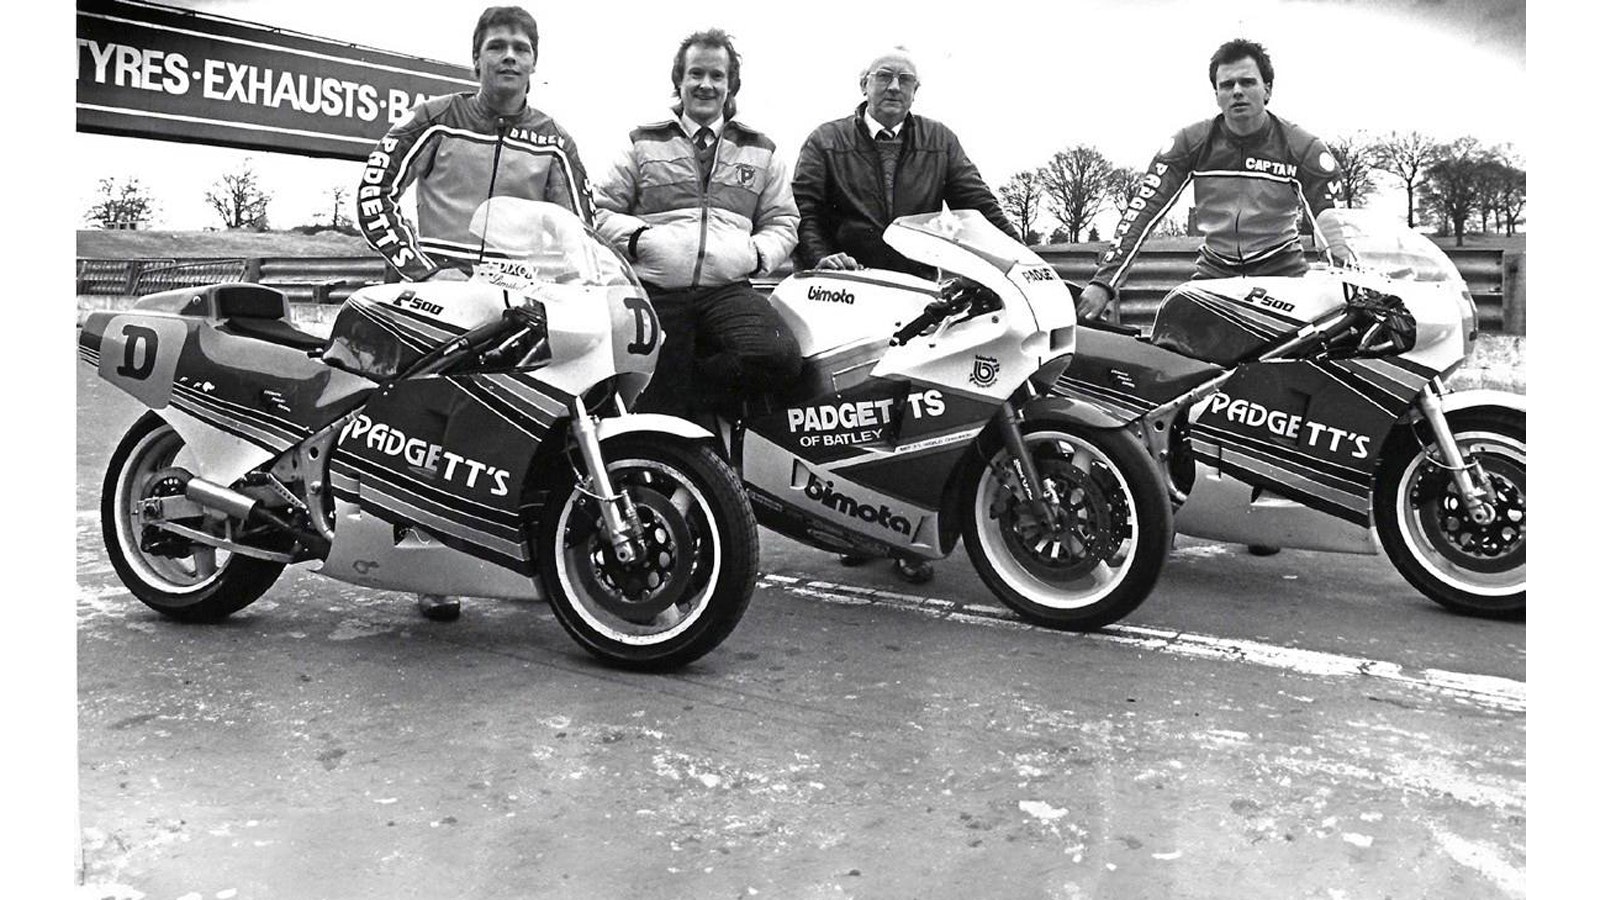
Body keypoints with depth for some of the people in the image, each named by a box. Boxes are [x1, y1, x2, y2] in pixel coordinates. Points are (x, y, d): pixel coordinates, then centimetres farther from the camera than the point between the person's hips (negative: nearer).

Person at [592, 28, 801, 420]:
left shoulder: (761, 152, 21)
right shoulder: (643, 143, 16)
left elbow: (782, 221, 23)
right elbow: (600, 209, 13)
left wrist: (758, 253, 2)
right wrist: (638, 237, -6)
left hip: (729, 289, 1)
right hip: (655, 292, -1)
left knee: (780, 356, -29)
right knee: (658, 417, -13)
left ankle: (689, 388, -11)